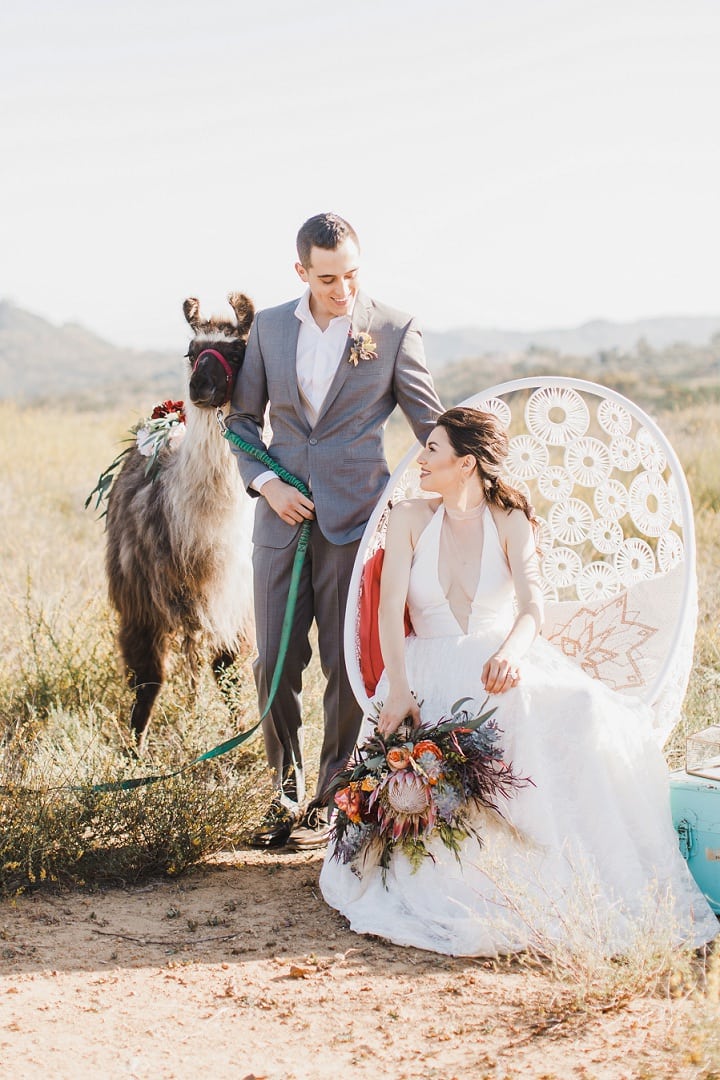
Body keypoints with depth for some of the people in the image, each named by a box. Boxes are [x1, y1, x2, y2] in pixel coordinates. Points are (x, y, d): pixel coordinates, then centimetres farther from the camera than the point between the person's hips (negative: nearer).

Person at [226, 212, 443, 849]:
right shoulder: (270, 327, 9)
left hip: (356, 520, -3)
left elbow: (430, 423, 2)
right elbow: (243, 418, 14)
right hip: (282, 517, 3)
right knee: (274, 664, 5)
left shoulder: (395, 330, -1)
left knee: (348, 666, 1)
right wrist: (265, 482, -2)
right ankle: (286, 791, 23)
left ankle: (333, 796, 17)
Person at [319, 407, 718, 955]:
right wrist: (399, 690, -22)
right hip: (431, 672, 0)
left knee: (583, 711, -31)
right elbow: (391, 608, -6)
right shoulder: (410, 518, 5)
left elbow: (533, 607, -10)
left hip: (501, 665, 0)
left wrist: (509, 652, -34)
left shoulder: (510, 522, 3)